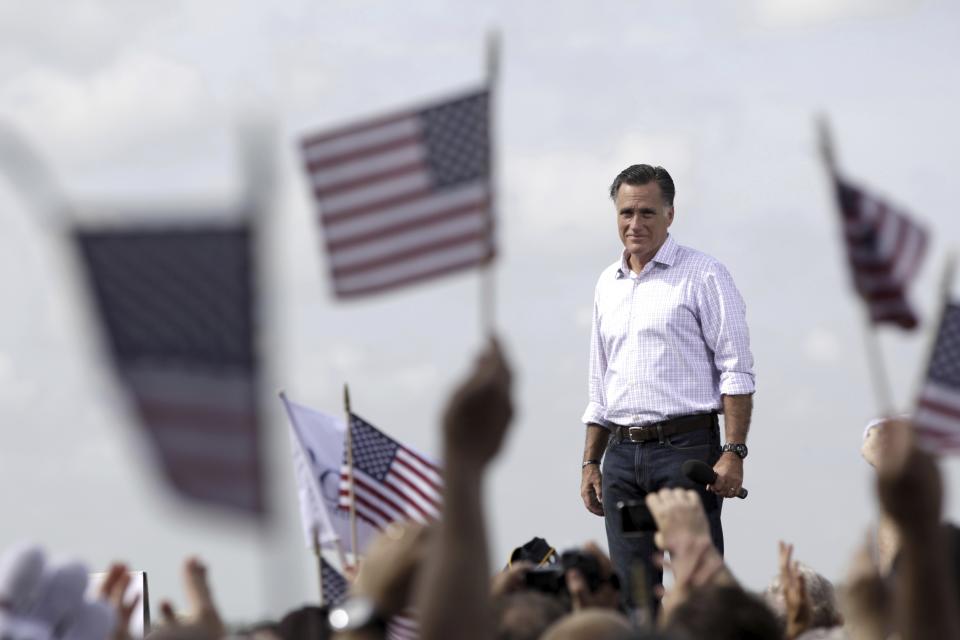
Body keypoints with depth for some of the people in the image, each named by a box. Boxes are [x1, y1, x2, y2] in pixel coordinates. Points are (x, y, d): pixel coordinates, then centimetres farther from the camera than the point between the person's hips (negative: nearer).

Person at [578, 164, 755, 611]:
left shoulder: (703, 276, -1)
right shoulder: (607, 285, 18)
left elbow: (736, 370, -6)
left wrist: (733, 452, -15)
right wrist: (590, 463, 18)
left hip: (684, 445, -6)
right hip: (622, 455, 6)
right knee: (631, 594, 2)